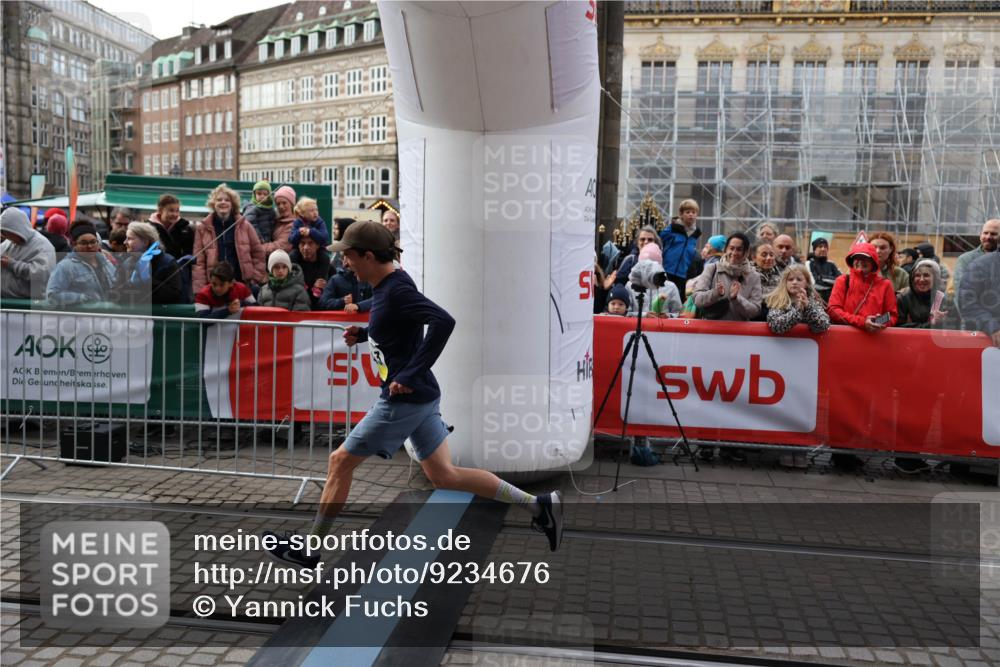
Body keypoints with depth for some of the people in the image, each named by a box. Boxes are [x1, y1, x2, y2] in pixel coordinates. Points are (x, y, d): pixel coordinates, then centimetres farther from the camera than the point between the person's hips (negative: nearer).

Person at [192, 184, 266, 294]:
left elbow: (258, 253, 10)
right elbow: (198, 261, 1)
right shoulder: (202, 228, 5)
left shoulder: (244, 226, 6)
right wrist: (199, 289, -7)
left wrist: (255, 278, 3)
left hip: (242, 284, 0)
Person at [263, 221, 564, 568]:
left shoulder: (397, 289, -19)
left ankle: (308, 550, 22)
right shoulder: (388, 284, 9)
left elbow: (443, 322, -32)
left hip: (404, 399, -10)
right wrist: (364, 333, 11)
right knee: (443, 475, 15)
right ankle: (538, 505, 16)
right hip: (420, 397, 10)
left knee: (340, 462, 5)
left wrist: (410, 375, -30)